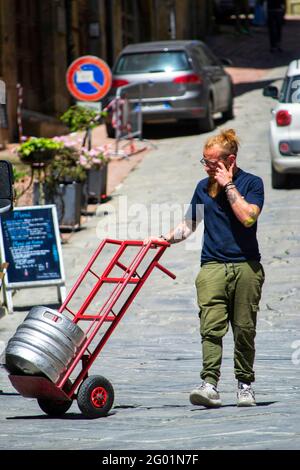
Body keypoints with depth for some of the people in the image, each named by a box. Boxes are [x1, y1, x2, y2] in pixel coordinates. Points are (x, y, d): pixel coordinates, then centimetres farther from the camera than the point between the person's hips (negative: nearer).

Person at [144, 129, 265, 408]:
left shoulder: (251, 183, 2)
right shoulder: (203, 187, 15)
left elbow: (248, 217, -14)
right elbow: (189, 225, 23)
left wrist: (228, 185, -10)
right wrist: (164, 239, 8)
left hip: (246, 266, -2)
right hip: (212, 267, 2)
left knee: (244, 329, 2)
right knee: (211, 326, -13)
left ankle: (245, 384, 14)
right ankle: (209, 384, -22)